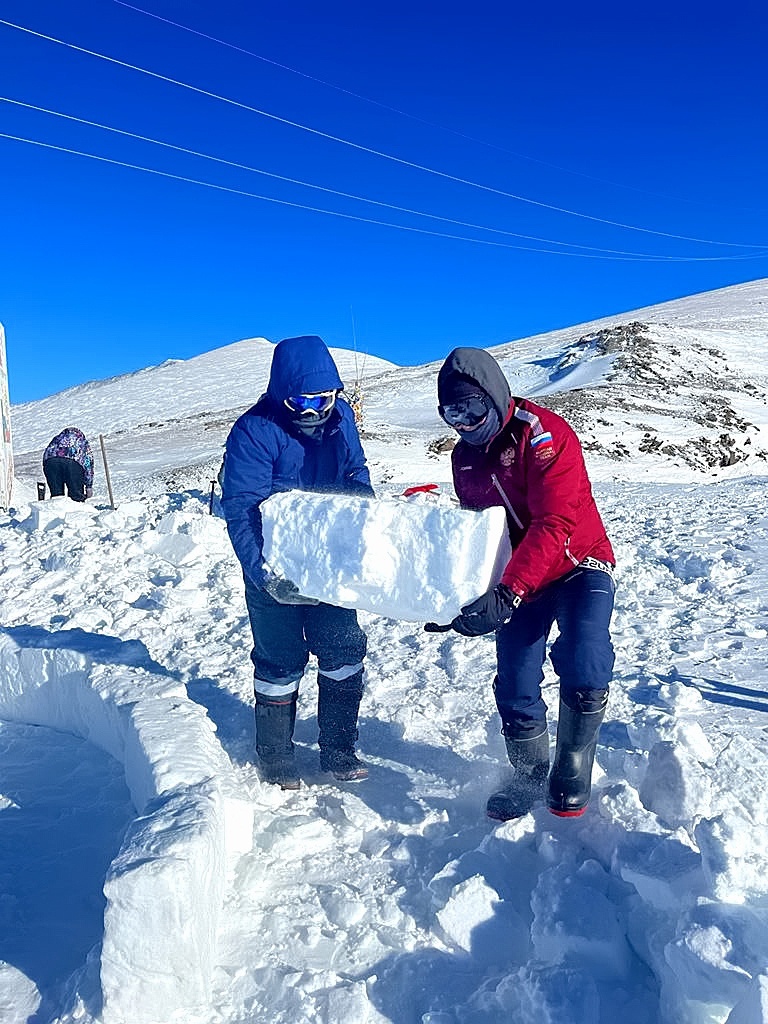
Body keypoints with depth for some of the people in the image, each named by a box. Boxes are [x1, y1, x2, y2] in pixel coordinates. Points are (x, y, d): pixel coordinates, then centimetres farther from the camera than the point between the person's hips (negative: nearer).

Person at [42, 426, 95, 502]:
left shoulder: (57, 438, 40)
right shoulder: (83, 442, 35)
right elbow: (89, 465, 29)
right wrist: (89, 486, 31)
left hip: (51, 460, 2)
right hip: (72, 461, -2)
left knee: (56, 493, 11)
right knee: (77, 496, 6)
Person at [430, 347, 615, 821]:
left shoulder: (544, 435, -20)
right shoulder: (466, 455, 3)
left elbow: (554, 525, -30)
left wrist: (506, 595, -38)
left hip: (578, 568, -5)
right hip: (518, 582, 6)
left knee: (584, 675, -23)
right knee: (515, 690, 2)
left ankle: (571, 775, 0)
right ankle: (531, 776, 25)